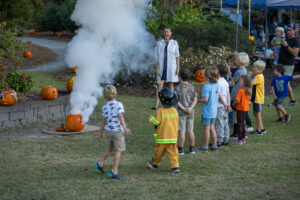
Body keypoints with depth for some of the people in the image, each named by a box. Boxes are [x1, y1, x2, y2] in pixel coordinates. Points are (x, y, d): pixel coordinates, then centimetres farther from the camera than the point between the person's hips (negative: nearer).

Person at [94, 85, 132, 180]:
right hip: (117, 130, -6)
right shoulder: (118, 104, -10)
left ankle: (100, 163, 28)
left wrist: (101, 132, 15)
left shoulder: (105, 107, 4)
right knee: (118, 151, -2)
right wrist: (125, 128, -24)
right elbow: (120, 117, -19)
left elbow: (103, 120, 7)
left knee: (110, 149, 25)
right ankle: (114, 171, -7)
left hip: (108, 130, 6)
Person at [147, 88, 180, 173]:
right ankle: (175, 166, -7)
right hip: (173, 137, 4)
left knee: (159, 151, 12)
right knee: (172, 152, 2)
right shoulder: (174, 110, 2)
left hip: (162, 137, -4)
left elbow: (157, 122, -15)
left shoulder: (160, 111, -14)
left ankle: (155, 163, 29)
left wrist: (151, 119, 4)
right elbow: (176, 123, 9)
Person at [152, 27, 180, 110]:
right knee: (160, 84, -7)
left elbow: (177, 56, 4)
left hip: (171, 66, 0)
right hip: (161, 66, 0)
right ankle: (156, 104, -12)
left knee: (170, 84, 2)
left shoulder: (174, 43, 4)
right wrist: (157, 67, -5)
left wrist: (178, 67, -2)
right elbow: (157, 56, 3)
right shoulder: (159, 43, 4)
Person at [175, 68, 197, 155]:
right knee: (190, 131, 10)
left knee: (182, 131, -2)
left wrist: (184, 109, -12)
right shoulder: (192, 87, 5)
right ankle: (192, 148, 16)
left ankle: (181, 149, 1)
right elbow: (195, 99, -2)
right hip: (191, 112, 5)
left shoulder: (178, 88, -10)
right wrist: (190, 108, -11)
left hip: (181, 112, -5)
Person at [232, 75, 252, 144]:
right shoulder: (248, 91, 4)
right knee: (243, 124, 17)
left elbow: (237, 100, -25)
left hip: (240, 109, -8)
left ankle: (240, 139, 1)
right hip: (246, 108, 8)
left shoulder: (240, 91, -21)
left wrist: (234, 103, -4)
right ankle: (243, 138, 23)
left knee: (240, 124, -1)